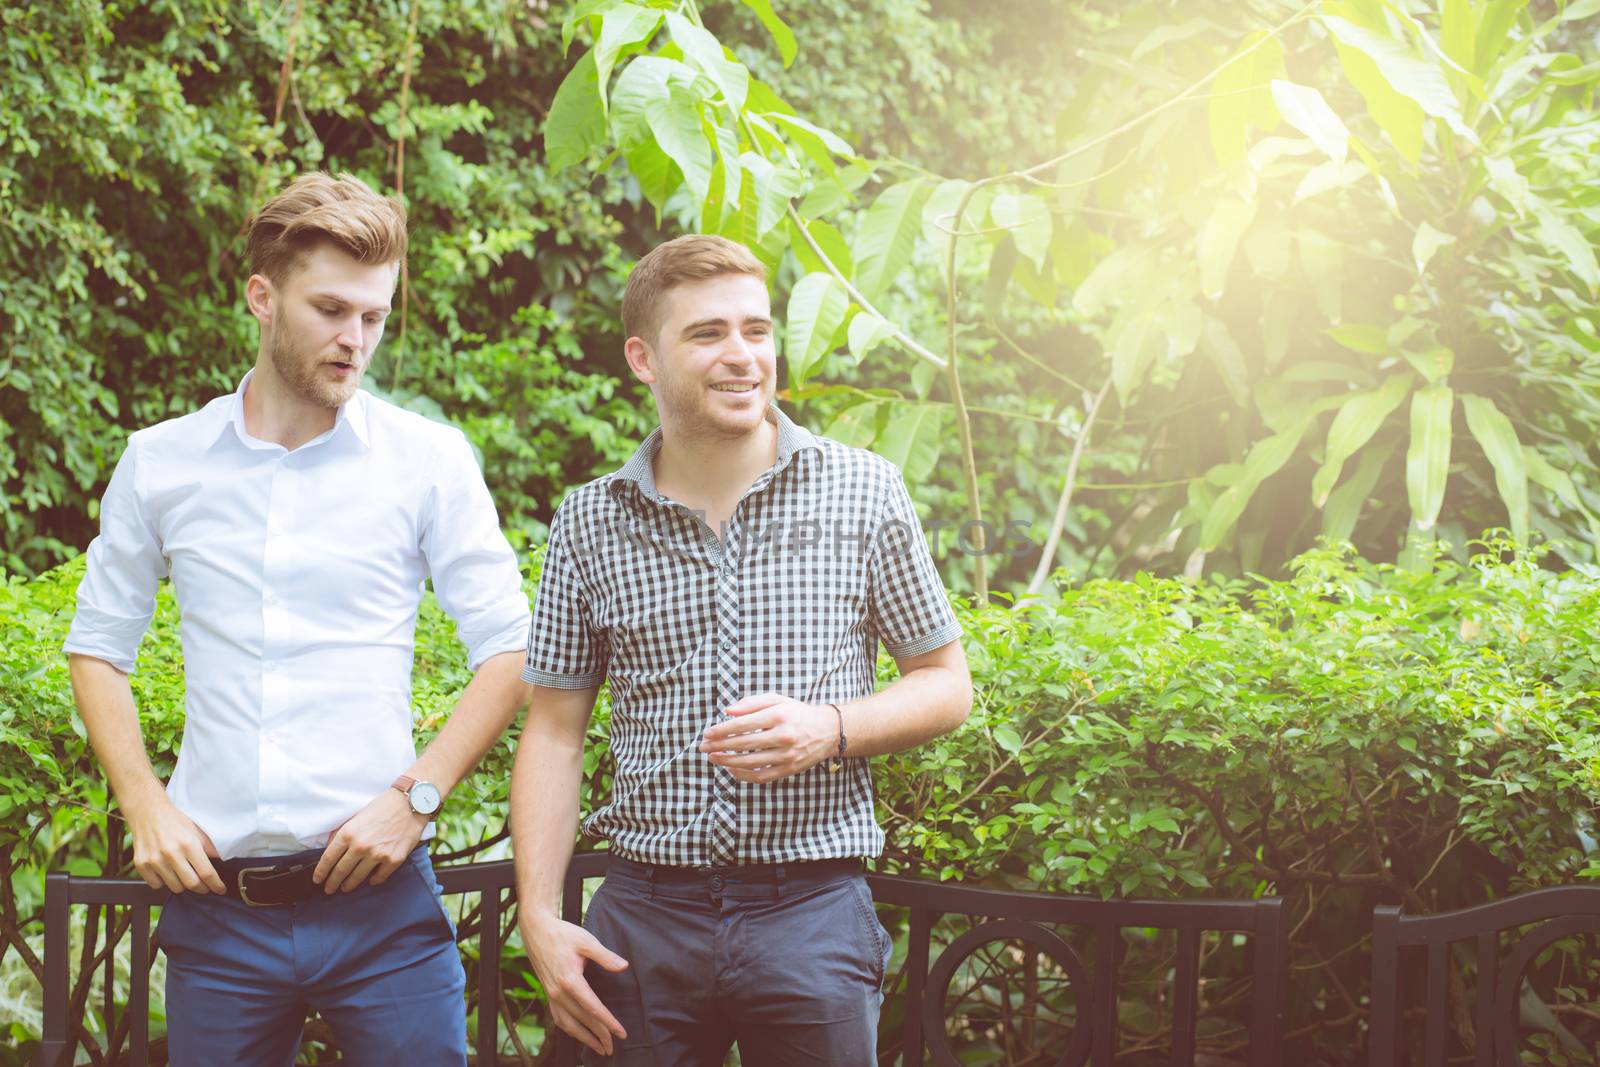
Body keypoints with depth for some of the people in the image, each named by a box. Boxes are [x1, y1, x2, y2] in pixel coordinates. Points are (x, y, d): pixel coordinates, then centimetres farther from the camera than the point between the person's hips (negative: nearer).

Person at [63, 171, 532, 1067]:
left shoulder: (428, 460, 2)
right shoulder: (160, 463, 7)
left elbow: (510, 650, 2)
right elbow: (99, 647, 14)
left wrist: (416, 794, -9)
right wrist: (145, 806, 1)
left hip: (380, 900, -1)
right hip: (216, 903, 1)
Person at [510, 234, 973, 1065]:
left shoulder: (864, 493, 1)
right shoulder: (589, 524, 4)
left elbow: (946, 685, 8)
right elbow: (553, 731, 7)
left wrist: (830, 730, -12)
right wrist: (540, 918, -3)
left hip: (811, 912, -1)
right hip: (646, 914, 1)